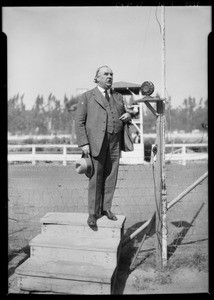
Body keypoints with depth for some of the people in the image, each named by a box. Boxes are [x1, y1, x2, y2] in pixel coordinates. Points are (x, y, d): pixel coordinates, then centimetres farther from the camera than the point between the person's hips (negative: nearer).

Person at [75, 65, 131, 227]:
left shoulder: (118, 96, 19)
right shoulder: (87, 97, 5)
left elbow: (124, 115, 27)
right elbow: (79, 121, -1)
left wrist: (128, 116, 2)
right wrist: (83, 143, -11)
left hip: (115, 142, 4)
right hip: (96, 141, -4)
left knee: (111, 176, 5)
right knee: (95, 178, -3)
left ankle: (106, 208, 19)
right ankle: (93, 212, 7)